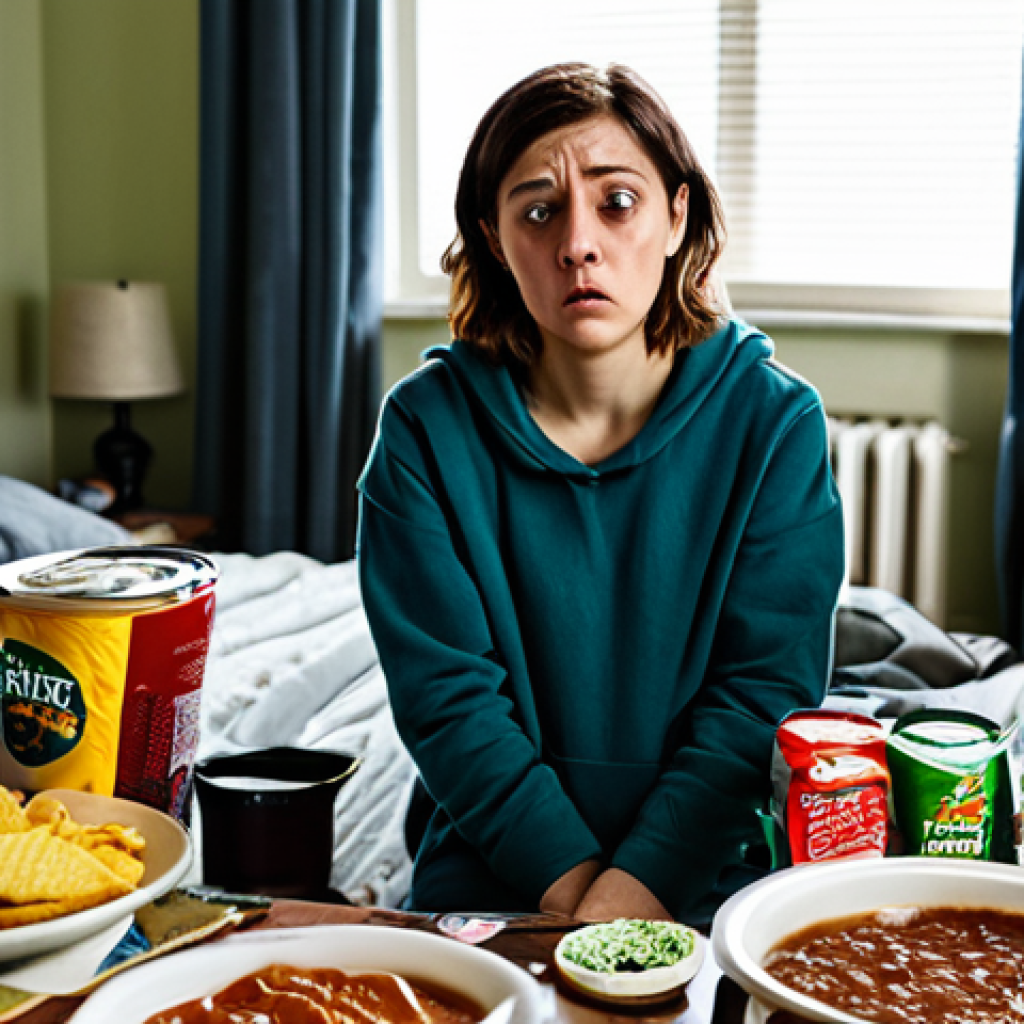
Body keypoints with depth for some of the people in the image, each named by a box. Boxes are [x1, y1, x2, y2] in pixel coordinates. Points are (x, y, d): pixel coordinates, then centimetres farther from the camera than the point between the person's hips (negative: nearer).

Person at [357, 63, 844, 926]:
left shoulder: (775, 423, -3)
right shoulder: (427, 429, -3)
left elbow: (765, 688, -6)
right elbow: (446, 694, -5)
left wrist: (636, 887, -16)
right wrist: (573, 889, -13)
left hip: (706, 880, 1)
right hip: (491, 880, 0)